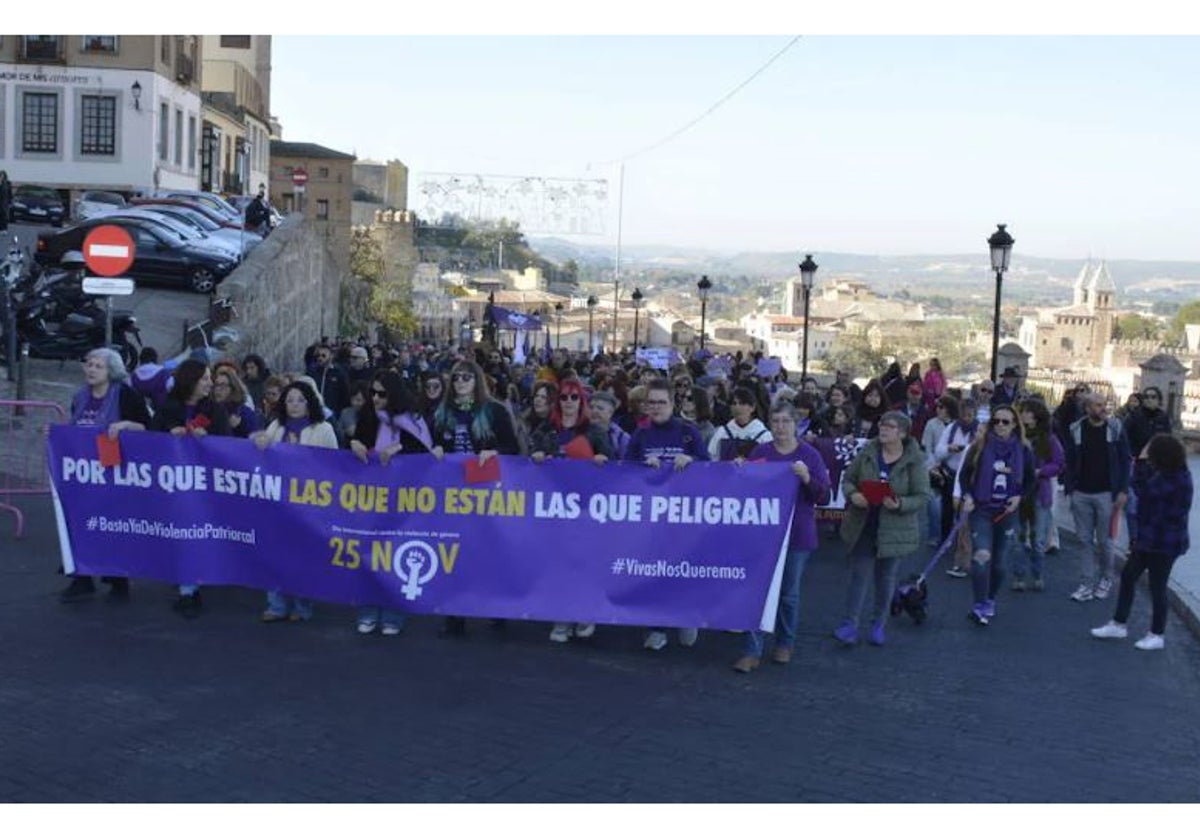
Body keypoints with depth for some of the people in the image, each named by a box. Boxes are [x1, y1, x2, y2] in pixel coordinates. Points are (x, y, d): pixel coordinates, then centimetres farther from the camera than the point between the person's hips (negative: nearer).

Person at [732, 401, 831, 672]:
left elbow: (824, 497, -5)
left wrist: (807, 479, -21)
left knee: (789, 593, 12)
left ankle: (785, 644, 29)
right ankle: (752, 651, -1)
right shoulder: (760, 452, 3)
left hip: (797, 535, -1)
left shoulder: (810, 455, -3)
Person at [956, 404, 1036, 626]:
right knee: (981, 556, -17)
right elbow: (964, 474, 4)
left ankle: (990, 601, 29)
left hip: (1007, 512, 3)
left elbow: (1031, 481, 14)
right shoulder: (980, 446, -4)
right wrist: (967, 496, -10)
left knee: (1000, 562, 10)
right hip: (981, 509, -2)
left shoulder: (1023, 451, 1)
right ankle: (980, 606, -12)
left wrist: (1019, 496, -3)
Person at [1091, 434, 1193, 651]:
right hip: (1150, 539, 10)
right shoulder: (1168, 474, 7)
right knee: (1128, 576, 14)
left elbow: (1143, 491, -25)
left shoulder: (1176, 481, -23)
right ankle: (1119, 624, 25)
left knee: (1157, 586, 2)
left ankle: (1156, 635, 16)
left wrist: (1142, 462, -19)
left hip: (1164, 543, -10)